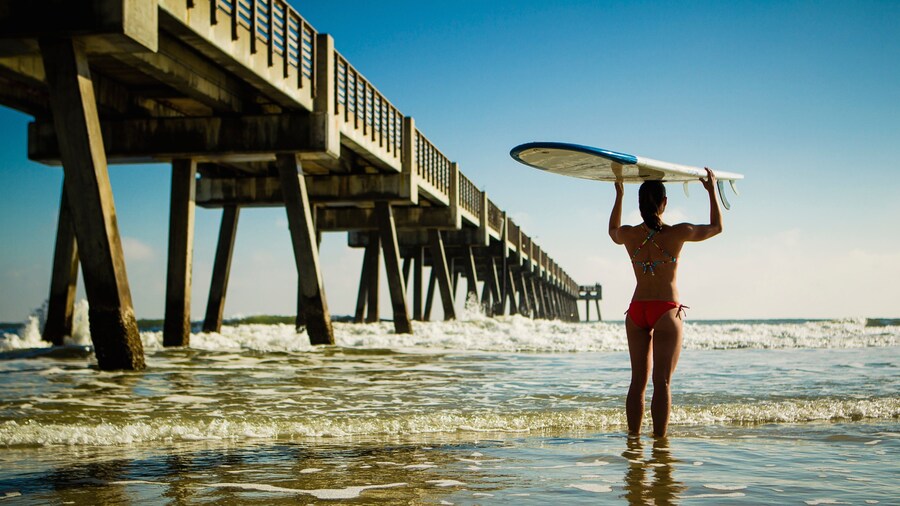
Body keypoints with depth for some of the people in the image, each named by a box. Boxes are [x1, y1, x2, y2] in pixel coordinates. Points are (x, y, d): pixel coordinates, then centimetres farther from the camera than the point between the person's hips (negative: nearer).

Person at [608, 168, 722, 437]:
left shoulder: (629, 234, -1)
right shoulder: (677, 233, -9)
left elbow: (613, 231, 26)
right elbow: (716, 226, 9)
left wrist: (619, 195, 32)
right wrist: (712, 191, 19)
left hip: (636, 311, 4)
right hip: (666, 311, -4)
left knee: (638, 380, 9)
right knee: (662, 381, -2)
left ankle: (633, 437, 11)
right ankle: (659, 439, -3)